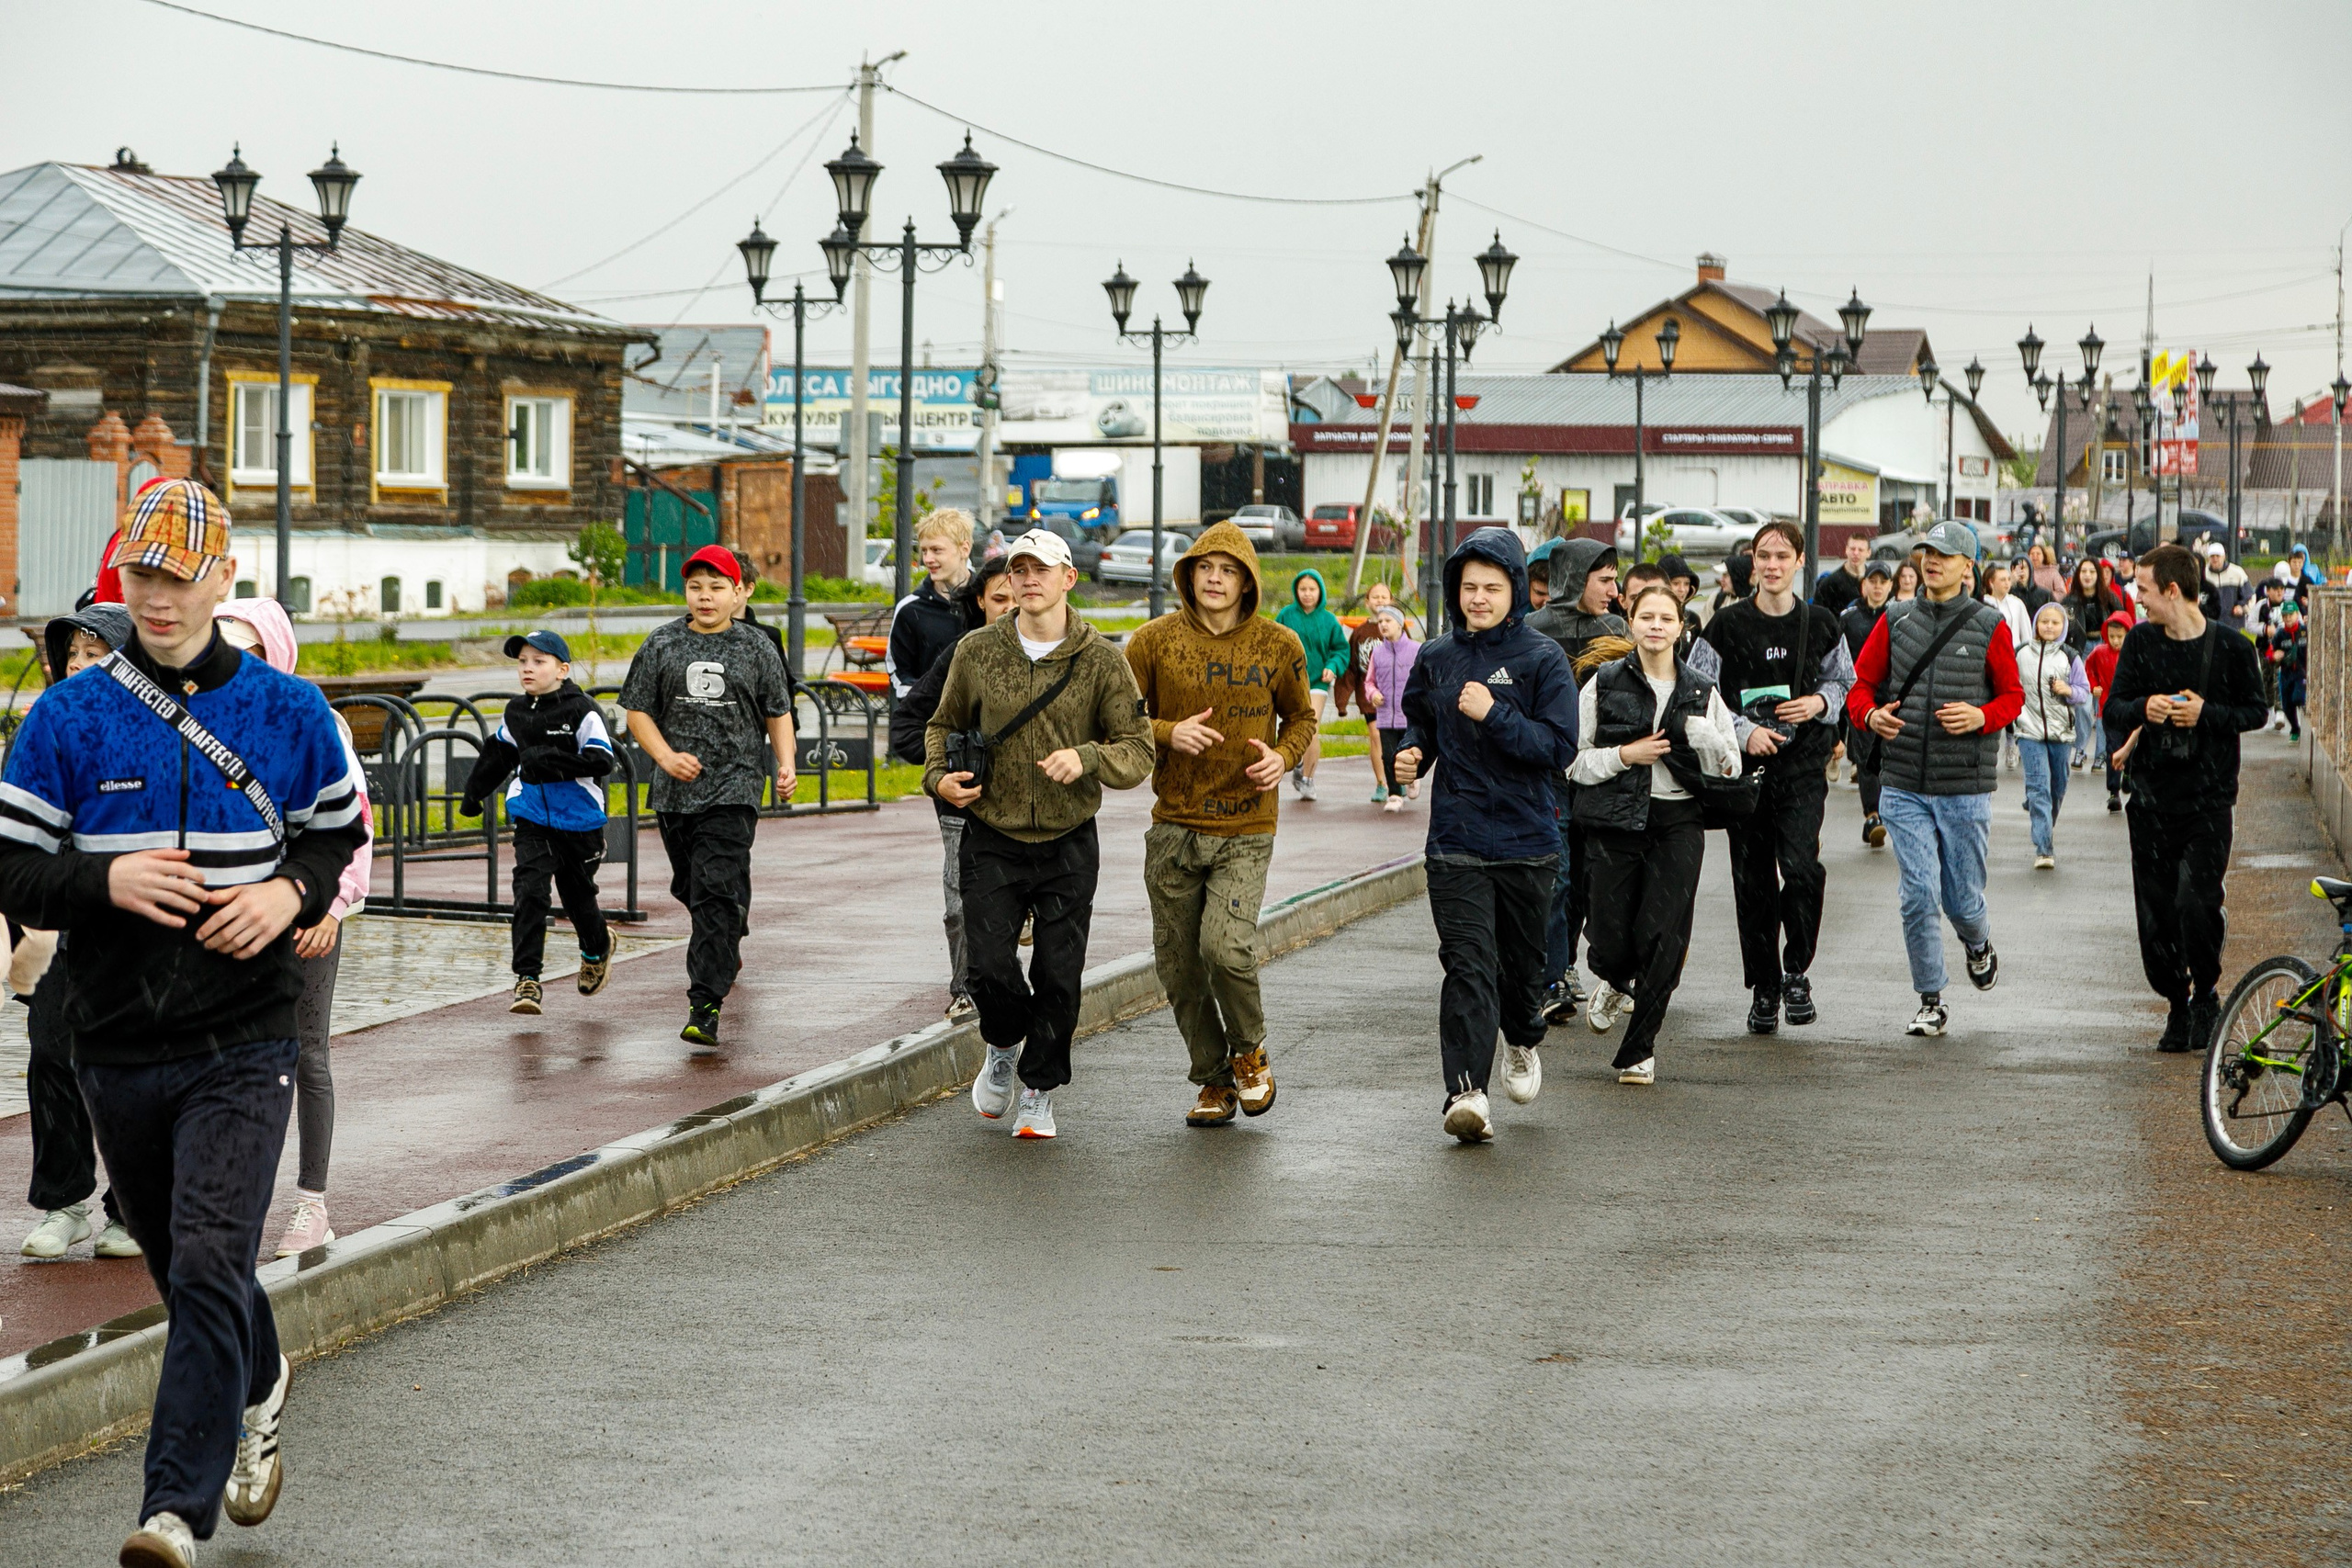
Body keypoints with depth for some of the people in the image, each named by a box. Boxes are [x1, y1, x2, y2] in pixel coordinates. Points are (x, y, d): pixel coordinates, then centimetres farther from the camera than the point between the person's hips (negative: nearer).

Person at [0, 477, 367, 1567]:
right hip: (117, 1047, 2)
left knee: (209, 1268, -16)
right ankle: (258, 1396, 47)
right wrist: (105, 878, -20)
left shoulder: (288, 713, 1)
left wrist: (291, 892, -8)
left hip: (241, 1040, -2)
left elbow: (339, 833, 13)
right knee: (183, 1267, 17)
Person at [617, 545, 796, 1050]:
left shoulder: (756, 649, 4)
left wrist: (785, 763, -2)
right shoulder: (661, 644, 6)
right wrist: (667, 757, -7)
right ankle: (728, 948, 48)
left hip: (733, 787, -3)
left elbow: (778, 714, 13)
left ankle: (704, 1007, -17)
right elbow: (638, 710, 8)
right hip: (675, 792, 3)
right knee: (691, 889, 16)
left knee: (717, 895, -14)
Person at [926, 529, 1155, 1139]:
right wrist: (939, 775, -2)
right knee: (989, 968, -7)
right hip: (992, 842, 1)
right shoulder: (977, 652, 1)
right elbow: (944, 724, 17)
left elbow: (1138, 751, -3)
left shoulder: (1102, 660, -3)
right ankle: (1003, 1046, 26)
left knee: (1058, 978, 1)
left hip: (1068, 846, -1)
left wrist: (1087, 757, -23)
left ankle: (1039, 1092, 20)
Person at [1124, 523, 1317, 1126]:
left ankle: (1249, 1050, 9)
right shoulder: (1155, 640, -1)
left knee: (1226, 947, -19)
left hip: (1246, 832, -2)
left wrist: (1283, 756, -5)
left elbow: (1301, 717, 15)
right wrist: (1167, 732, -15)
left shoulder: (1278, 646, 1)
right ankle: (1214, 1081, 23)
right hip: (1173, 828, 2)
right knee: (1179, 965, 5)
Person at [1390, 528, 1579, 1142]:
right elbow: (1420, 722, 21)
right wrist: (1412, 753, -1)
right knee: (1468, 963, -11)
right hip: (1455, 839, 1)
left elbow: (1560, 746, -11)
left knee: (1522, 958, 15)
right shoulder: (1437, 657, 7)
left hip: (1527, 839, -1)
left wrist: (1495, 715, -21)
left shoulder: (1543, 658, -5)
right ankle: (1468, 1091, -17)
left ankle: (1523, 1044, 45)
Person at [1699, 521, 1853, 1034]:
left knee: (1801, 866, -18)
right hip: (1746, 763, 1)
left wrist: (1820, 703, -4)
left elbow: (1845, 683, 18)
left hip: (1803, 765, 0)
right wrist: (1744, 732, -10)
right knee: (1752, 879, 4)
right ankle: (1763, 989, 15)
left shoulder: (1821, 625, 4)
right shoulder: (1727, 625, 0)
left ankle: (1796, 971, 2)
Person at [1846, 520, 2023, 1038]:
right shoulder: (1895, 621, 6)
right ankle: (1930, 1001, 5)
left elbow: (2012, 696, 6)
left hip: (1965, 787, -1)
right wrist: (1870, 714, -13)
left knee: (1962, 898, 5)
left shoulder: (1990, 626, 0)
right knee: (1919, 894, -7)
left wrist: (1981, 717, -15)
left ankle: (1979, 945, 41)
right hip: (1904, 786, 1)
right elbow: (1861, 683, 10)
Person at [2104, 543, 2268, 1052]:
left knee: (2196, 903, -15)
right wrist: (2144, 707, -16)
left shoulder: (2230, 646, -4)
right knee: (2155, 911, 3)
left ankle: (2205, 994, 9)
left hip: (2208, 800, -3)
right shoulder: (2140, 642, 4)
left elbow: (2256, 710, 3)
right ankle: (2178, 1004, 21)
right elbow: (2114, 708, 6)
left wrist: (2206, 714, -14)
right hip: (2151, 798, 3)